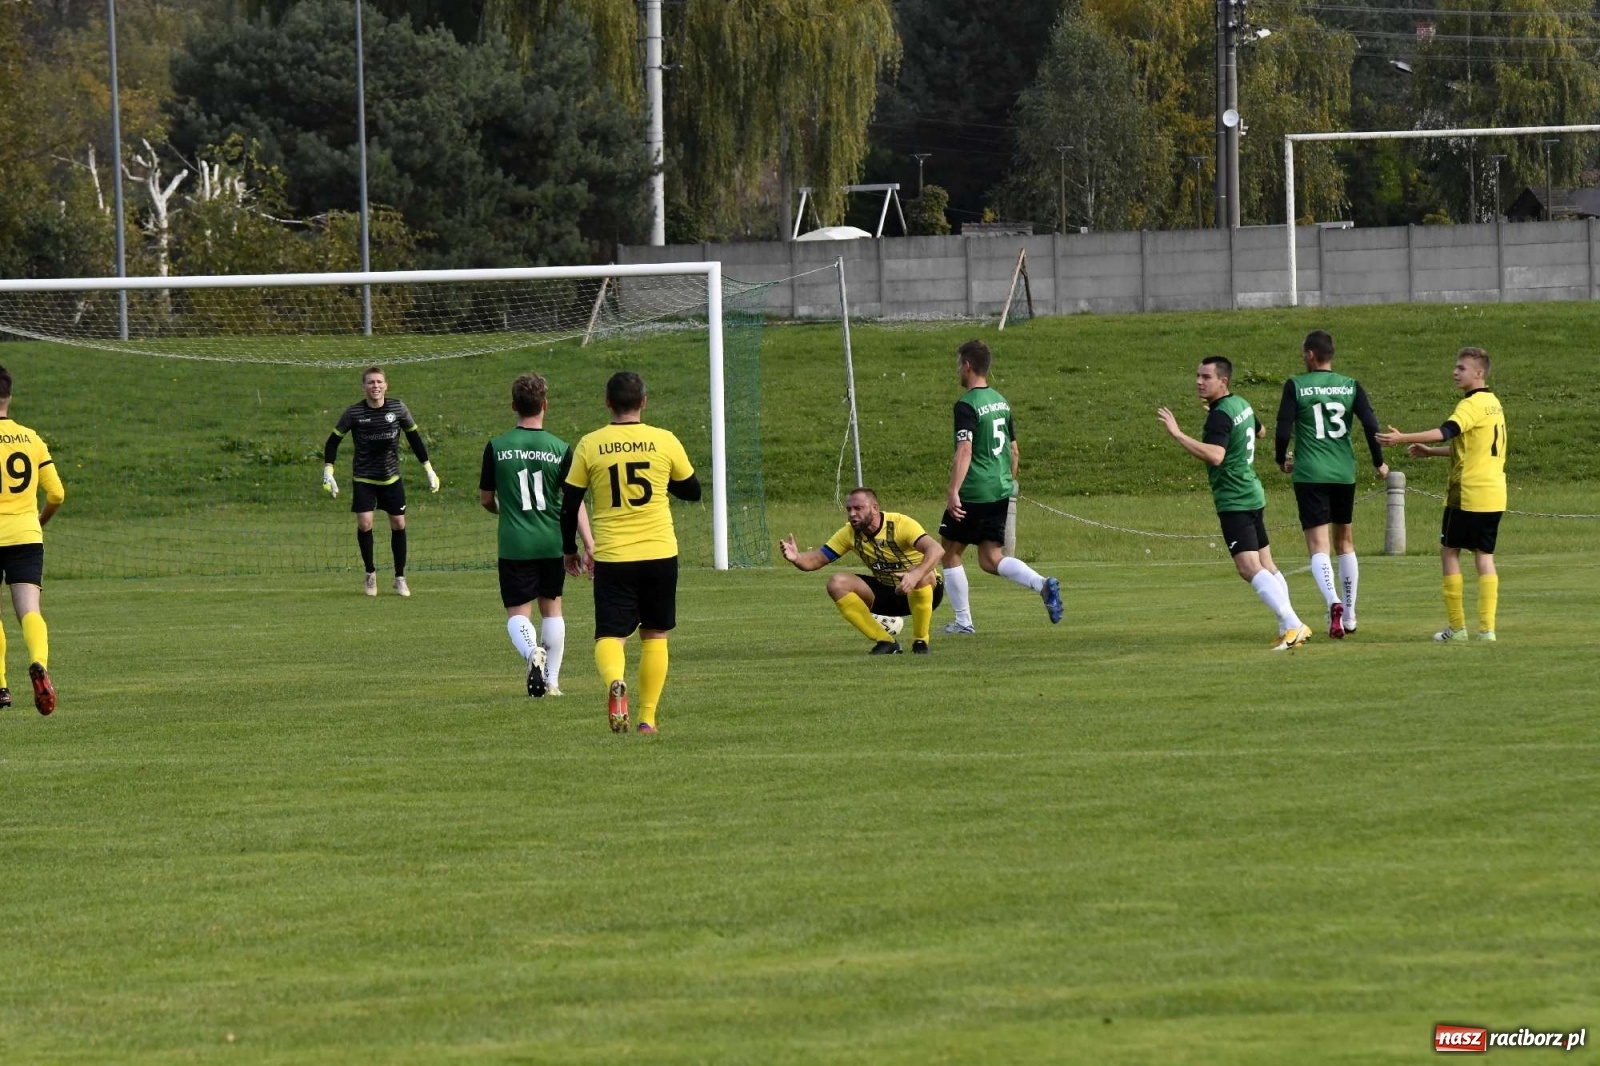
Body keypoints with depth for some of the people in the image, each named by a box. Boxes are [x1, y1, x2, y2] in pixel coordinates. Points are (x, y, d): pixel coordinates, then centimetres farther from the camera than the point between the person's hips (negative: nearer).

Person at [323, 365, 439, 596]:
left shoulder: (398, 409, -5)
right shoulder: (354, 412, -9)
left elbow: (414, 438, 8)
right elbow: (333, 441, 0)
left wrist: (429, 470, 7)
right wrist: (328, 473, -8)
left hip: (391, 477, 2)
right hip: (363, 478, -2)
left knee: (398, 524, 2)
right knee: (364, 523, -13)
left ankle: (400, 578, 17)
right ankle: (370, 573, 9)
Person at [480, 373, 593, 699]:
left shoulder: (496, 448, -4)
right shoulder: (560, 449, -4)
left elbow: (486, 499, 6)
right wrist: (589, 544, -5)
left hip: (515, 545, -2)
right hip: (553, 543, 2)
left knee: (517, 613, 2)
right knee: (551, 607, 18)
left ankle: (532, 652, -30)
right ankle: (551, 680, 20)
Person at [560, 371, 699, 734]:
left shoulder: (590, 445, -2)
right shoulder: (665, 442, -1)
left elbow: (569, 504, 4)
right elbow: (692, 491, 12)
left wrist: (570, 551, 19)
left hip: (612, 557, -1)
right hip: (660, 554, 1)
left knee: (610, 636, 1)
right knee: (655, 635, 14)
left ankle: (614, 682, -30)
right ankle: (647, 716, 13)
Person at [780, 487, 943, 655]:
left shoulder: (900, 524, -24)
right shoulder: (850, 532, -9)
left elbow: (934, 550, -38)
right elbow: (817, 559, -8)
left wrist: (915, 576, -57)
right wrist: (796, 558, -31)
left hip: (925, 591, -5)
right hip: (886, 593, 5)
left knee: (920, 576, -40)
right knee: (837, 584, -16)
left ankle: (920, 642, -17)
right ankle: (885, 641, -8)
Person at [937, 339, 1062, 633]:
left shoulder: (967, 405, -13)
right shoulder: (1000, 401, 12)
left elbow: (964, 451, -23)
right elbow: (1013, 448, 19)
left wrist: (953, 492, -26)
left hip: (973, 492, -7)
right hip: (1000, 492, 7)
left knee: (950, 552, 10)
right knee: (991, 559, 9)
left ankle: (963, 621, 12)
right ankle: (1043, 584, -15)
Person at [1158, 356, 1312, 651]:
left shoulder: (1220, 416, -18)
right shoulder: (1242, 405, 11)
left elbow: (1215, 456, -34)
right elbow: (1258, 431, 32)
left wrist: (1177, 434, -35)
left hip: (1234, 502, -10)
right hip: (1253, 496, 10)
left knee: (1249, 567, -15)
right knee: (1266, 565, 15)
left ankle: (1291, 625, -22)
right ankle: (1292, 628, 18)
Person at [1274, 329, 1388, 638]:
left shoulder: (1296, 386, -4)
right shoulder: (1351, 386, 4)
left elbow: (1283, 430, -7)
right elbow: (1370, 425, -3)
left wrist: (1282, 461, 12)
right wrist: (1379, 462, 11)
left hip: (1310, 474, -3)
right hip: (1344, 474, 3)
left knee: (1318, 545, -6)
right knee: (1345, 542, 18)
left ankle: (1333, 602, -31)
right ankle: (1349, 616, 23)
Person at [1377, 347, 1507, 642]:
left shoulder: (1473, 405, -14)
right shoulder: (1493, 404, 15)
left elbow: (1446, 432, -28)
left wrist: (1402, 438, -32)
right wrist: (1430, 451, 23)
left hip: (1468, 493, -8)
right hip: (1494, 495, 8)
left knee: (1449, 552, 3)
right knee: (1484, 555, 7)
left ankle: (1457, 626, 2)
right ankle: (1487, 627, 1)